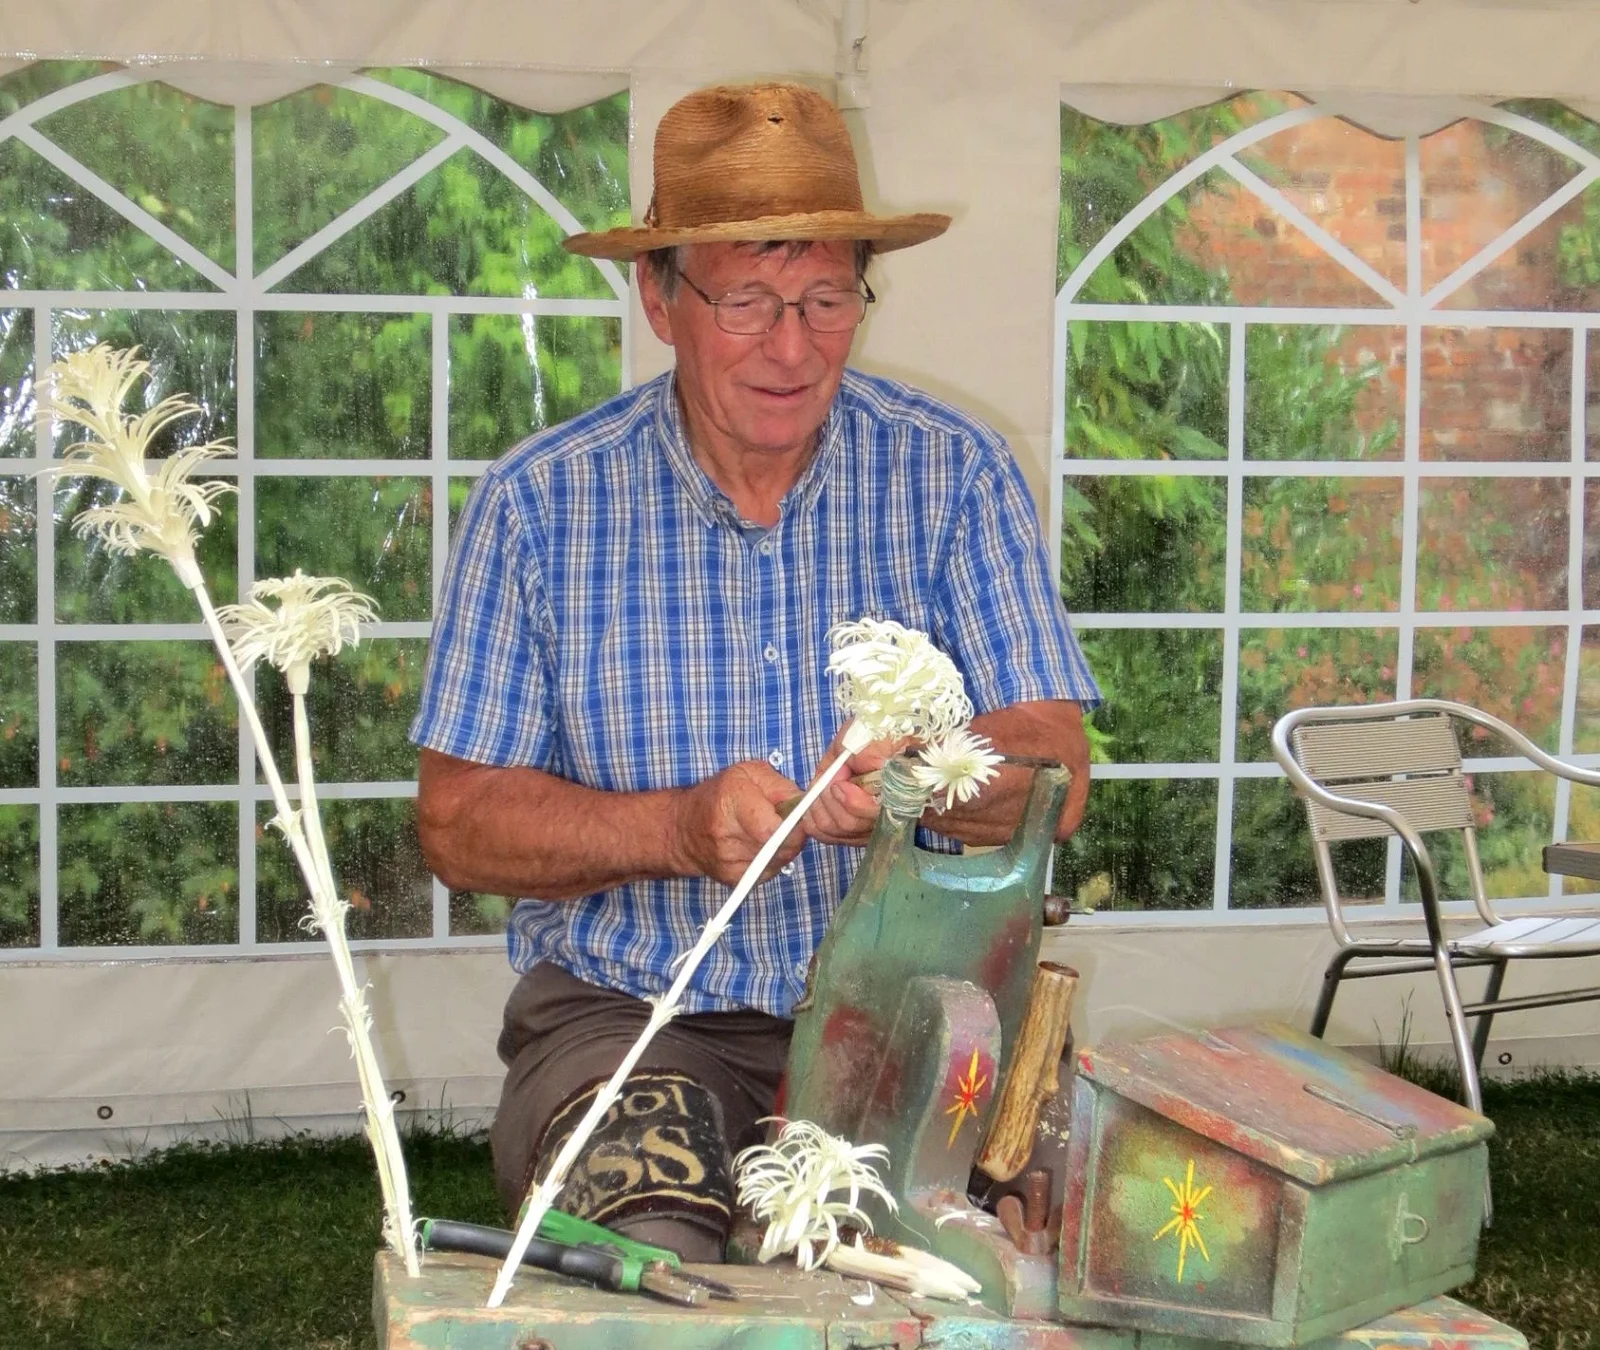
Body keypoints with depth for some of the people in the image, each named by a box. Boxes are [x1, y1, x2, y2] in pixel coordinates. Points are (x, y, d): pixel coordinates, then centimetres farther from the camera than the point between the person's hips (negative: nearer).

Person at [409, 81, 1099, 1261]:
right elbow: (460, 824, -3)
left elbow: (1056, 781, -6)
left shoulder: (958, 476, 1)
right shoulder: (541, 501, -1)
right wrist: (680, 830, -20)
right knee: (647, 1253, -30)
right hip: (628, 1010, -1)